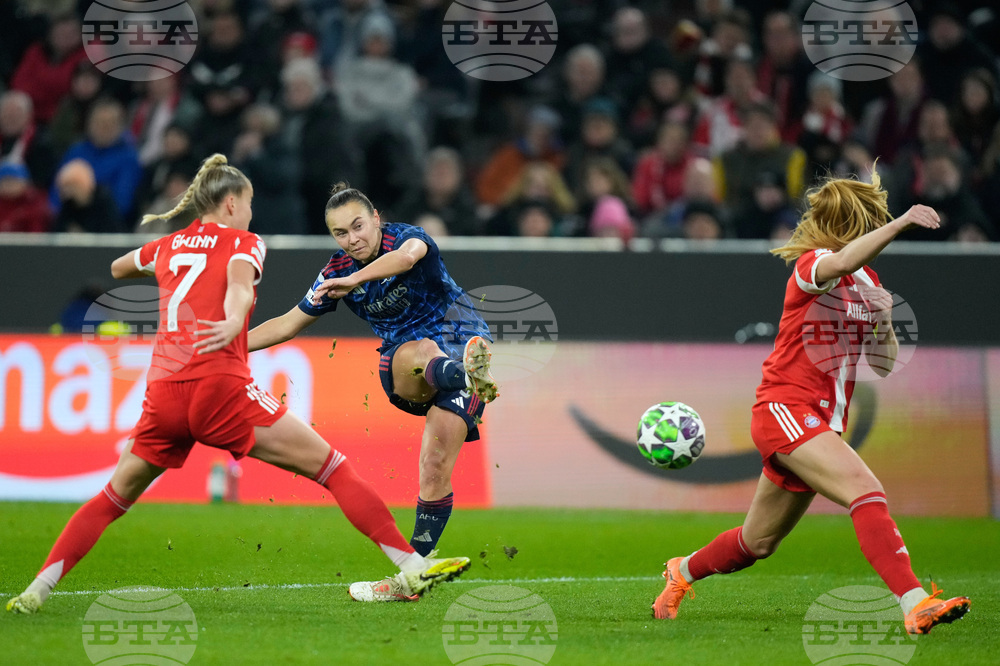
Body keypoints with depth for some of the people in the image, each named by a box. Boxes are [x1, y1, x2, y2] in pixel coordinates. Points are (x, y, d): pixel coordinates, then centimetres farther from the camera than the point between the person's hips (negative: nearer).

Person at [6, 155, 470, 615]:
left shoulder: (166, 247, 22)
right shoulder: (243, 243, 9)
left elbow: (117, 269, 43)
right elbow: (238, 287, -14)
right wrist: (234, 322, -34)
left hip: (162, 393, 5)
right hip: (221, 387, -5)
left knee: (115, 497, 22)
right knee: (332, 467, -1)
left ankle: (37, 590, 11)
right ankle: (410, 567, -10)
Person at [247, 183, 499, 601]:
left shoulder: (407, 237, -10)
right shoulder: (337, 272, 3)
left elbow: (409, 254, -37)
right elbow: (289, 323, 13)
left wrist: (355, 280, -52)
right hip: (405, 369, 3)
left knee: (436, 468, -16)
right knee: (423, 352, -37)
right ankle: (466, 376, -70)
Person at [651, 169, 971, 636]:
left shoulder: (867, 281, 14)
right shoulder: (813, 265, -11)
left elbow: (884, 366, 14)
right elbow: (840, 264, -39)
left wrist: (882, 319, -6)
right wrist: (902, 223, -48)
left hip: (822, 425, 9)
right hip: (786, 409, -9)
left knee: (757, 543, 19)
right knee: (865, 490, -29)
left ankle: (684, 571, 44)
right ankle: (915, 604, -38)